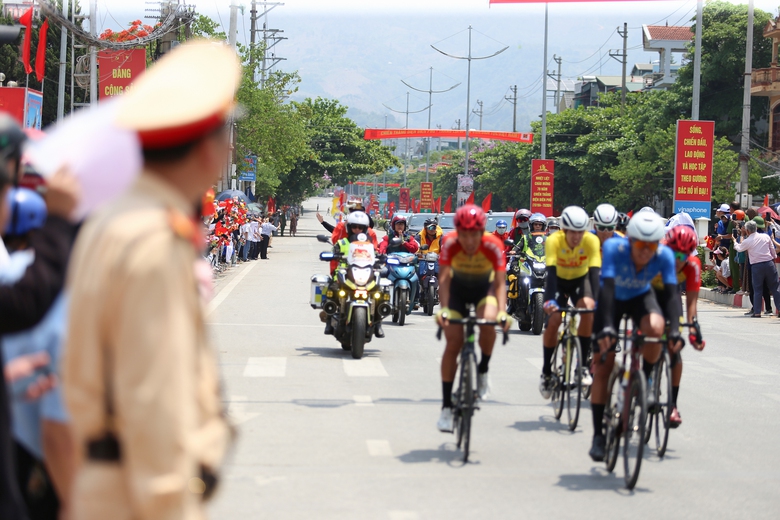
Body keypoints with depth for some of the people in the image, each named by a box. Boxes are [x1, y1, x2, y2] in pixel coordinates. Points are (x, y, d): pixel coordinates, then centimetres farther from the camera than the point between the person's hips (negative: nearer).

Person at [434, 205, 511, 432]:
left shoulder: (493, 246, -30)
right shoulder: (450, 243, -29)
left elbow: (500, 283, -33)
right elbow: (444, 278, -33)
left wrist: (502, 312, -48)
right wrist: (444, 308, -48)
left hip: (484, 287, 0)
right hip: (458, 288, 1)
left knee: (488, 322, -32)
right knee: (453, 343, -10)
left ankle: (483, 370, -3)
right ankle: (446, 406, -3)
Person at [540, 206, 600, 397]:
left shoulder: (592, 241, -28)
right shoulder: (553, 241, -30)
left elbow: (594, 272, -33)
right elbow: (551, 272, -38)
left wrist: (596, 301, -46)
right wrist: (549, 300, -52)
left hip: (581, 279, 1)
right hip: (559, 280, -1)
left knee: (588, 311, -27)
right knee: (553, 320, -18)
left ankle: (583, 365, -16)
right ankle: (546, 371, 1)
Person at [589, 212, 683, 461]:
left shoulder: (664, 255, -28)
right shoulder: (614, 248, -34)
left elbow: (671, 293, -31)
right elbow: (607, 288, -41)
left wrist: (675, 329, -45)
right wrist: (607, 326, -52)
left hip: (640, 297, 1)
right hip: (613, 300, -1)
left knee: (655, 328, -34)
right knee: (603, 366, -7)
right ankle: (598, 435, 2)